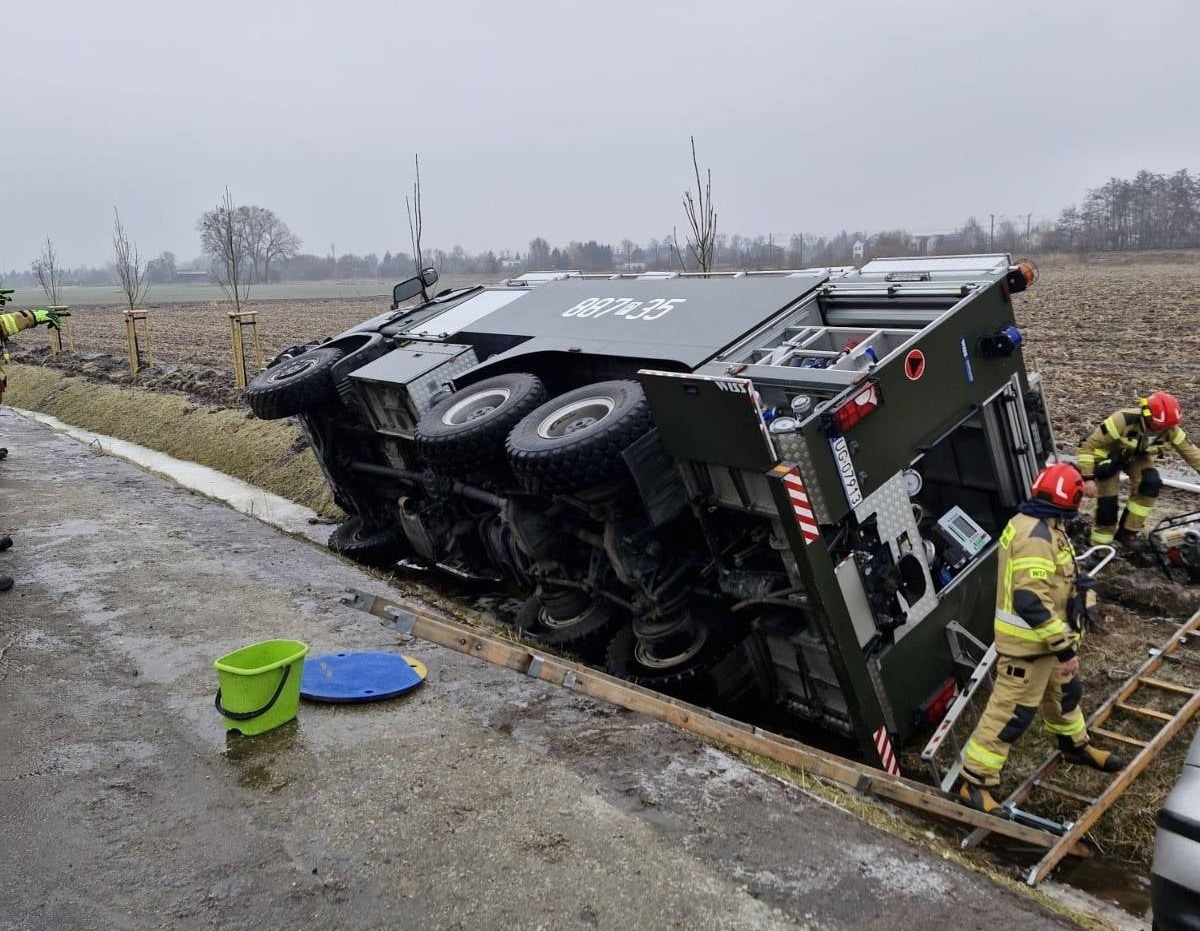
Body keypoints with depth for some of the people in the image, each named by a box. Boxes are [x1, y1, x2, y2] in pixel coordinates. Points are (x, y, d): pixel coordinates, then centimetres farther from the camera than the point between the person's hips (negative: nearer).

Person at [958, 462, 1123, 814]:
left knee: (1064, 691, 29)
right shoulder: (1036, 535, -28)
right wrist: (1064, 647, -28)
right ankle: (975, 781, 4)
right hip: (1028, 640, -10)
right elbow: (1030, 601, -33)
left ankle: (1075, 745, 53)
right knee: (1012, 711, -5)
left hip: (1044, 634, 10)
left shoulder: (1042, 527, 6)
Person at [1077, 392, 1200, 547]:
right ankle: (1100, 545, 5)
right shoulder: (1123, 421, -37)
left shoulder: (1170, 430, -23)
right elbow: (1088, 444, -34)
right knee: (1108, 501, -14)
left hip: (1137, 457, 4)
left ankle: (1128, 532, -8)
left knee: (1151, 483, -22)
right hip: (1109, 455, -4)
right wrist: (1088, 478, -37)